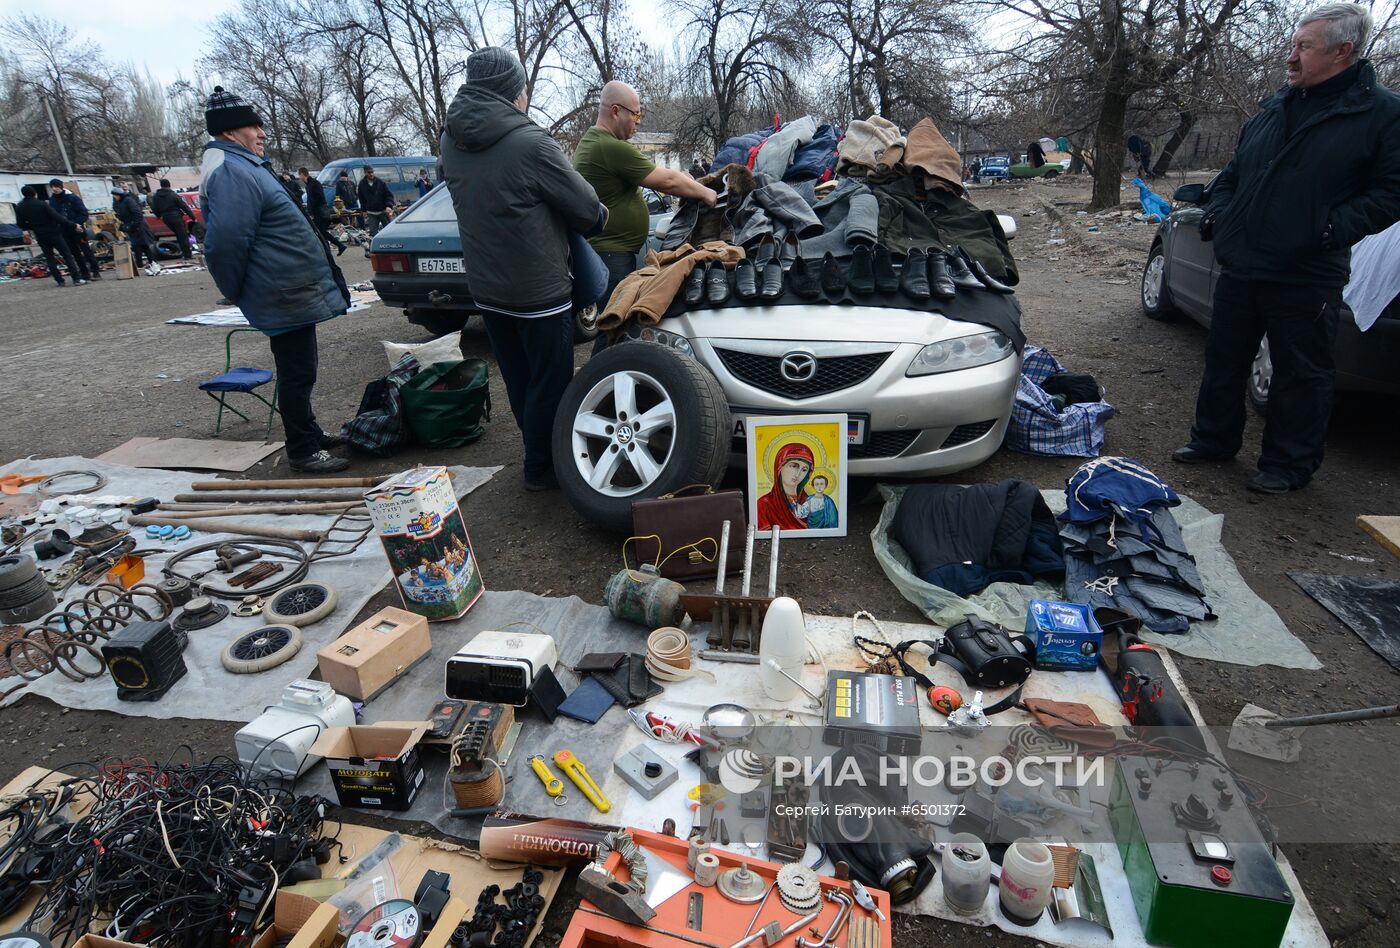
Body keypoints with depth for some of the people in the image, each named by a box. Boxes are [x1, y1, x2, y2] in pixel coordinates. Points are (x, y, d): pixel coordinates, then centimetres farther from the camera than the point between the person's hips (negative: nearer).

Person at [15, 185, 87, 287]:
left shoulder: (19, 207, 2)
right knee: (67, 255, 0)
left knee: (50, 259, 11)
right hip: (53, 233, -4)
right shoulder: (41, 204, -13)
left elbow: (21, 224, 6)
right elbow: (56, 217, -18)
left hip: (40, 236, 4)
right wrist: (72, 225, -13)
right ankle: (77, 279, -8)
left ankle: (60, 281, 6)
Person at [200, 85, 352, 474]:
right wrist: (238, 293, -13)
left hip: (293, 292, 11)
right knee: (297, 374, -3)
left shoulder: (245, 165, 17)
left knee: (299, 371, 19)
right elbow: (226, 242, -25)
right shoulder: (230, 172, -17)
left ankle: (309, 433, 33)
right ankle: (304, 451, 7)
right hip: (286, 296, -11)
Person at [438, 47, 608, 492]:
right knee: (550, 383, 7)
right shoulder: (530, 143, -21)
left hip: (485, 286, 7)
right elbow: (586, 208, -12)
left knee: (519, 380, 18)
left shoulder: (451, 142, 1)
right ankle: (541, 467, 16)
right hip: (539, 289, -7)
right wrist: (599, 215, 12)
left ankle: (539, 451, 33)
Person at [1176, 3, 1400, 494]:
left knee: (1300, 372, 3)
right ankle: (1213, 439, 29)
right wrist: (1216, 215, 6)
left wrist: (1335, 228, -20)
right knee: (1224, 359, 14)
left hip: (1306, 278, -6)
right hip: (1240, 267, 6)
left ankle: (1289, 465, 15)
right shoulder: (1274, 108, 14)